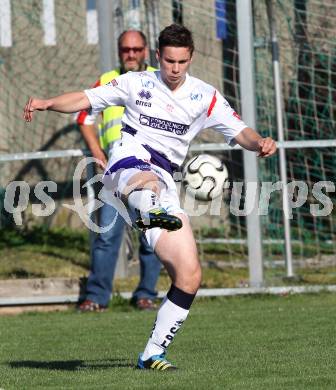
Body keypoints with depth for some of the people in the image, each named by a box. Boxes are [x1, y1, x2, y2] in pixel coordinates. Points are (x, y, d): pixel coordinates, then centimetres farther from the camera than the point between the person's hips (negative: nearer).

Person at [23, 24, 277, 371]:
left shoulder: (205, 97, 13)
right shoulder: (136, 84, 11)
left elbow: (239, 132, 7)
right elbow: (84, 100, 9)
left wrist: (259, 143, -16)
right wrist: (47, 103, -9)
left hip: (164, 186, 3)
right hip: (127, 165, -3)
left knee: (189, 276, -5)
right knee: (147, 180, -44)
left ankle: (153, 354, 7)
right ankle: (150, 212, -82)